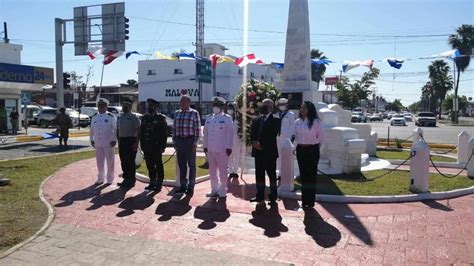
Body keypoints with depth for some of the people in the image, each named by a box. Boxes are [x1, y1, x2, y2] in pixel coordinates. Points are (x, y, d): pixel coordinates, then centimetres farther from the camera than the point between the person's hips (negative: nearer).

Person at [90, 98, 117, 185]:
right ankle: (100, 178, 23)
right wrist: (92, 140, 12)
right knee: (99, 162, 11)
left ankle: (110, 179, 14)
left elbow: (115, 129, -6)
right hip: (98, 143, 4)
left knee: (110, 161, 3)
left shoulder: (111, 117, -4)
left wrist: (114, 140, -11)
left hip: (108, 143, -4)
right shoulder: (94, 117, 10)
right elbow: (92, 129, 16)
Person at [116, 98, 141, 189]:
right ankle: (126, 179, 22)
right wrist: (119, 140, 12)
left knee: (130, 161, -4)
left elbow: (138, 131, -12)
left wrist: (136, 143, -17)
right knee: (123, 161, 11)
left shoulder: (133, 117, -6)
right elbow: (118, 130, 21)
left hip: (131, 141, -7)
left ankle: (131, 180, 5)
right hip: (122, 141, 7)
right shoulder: (120, 118, 15)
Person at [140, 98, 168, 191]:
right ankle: (152, 183, 20)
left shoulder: (161, 118, -4)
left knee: (158, 165, 2)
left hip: (156, 147, -5)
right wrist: (142, 145, 10)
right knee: (149, 165, 10)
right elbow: (142, 132, 16)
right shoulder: (145, 117, 13)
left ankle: (159, 183, 10)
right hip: (147, 147, 5)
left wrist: (162, 146, -12)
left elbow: (164, 133, -7)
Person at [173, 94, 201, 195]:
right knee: (181, 165, 11)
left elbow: (197, 129, -7)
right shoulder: (177, 113, 11)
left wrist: (195, 143, -12)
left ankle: (191, 186, 12)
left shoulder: (194, 113, -4)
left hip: (189, 141, -5)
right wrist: (174, 141, 9)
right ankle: (183, 186, 21)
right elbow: (174, 128, 15)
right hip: (179, 141, 5)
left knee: (191, 164, 3)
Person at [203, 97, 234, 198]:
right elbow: (206, 132, 14)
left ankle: (222, 191, 12)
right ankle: (214, 190, 23)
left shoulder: (227, 118, -3)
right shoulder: (209, 118, 12)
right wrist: (205, 146, 9)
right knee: (212, 170, 11)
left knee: (222, 170, 2)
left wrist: (229, 147, -11)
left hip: (222, 149, -5)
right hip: (210, 149, 5)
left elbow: (230, 134, -7)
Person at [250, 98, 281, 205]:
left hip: (269, 151, -5)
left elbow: (273, 135, -13)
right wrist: (254, 142, -10)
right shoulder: (256, 120, 15)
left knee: (272, 175, 1)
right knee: (259, 174, 10)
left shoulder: (275, 119, -2)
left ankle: (273, 197, 8)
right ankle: (260, 195, 20)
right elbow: (252, 134, 10)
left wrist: (262, 144, -15)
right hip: (258, 151, 6)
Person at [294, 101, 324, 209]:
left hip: (312, 150, -4)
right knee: (303, 175, 8)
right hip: (300, 150, 4)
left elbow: (321, 136, 0)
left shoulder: (316, 122, -8)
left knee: (311, 175, 0)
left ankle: (310, 201, 8)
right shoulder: (297, 122, 5)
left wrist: (316, 145, 6)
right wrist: (300, 144, 10)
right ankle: (304, 200, 16)